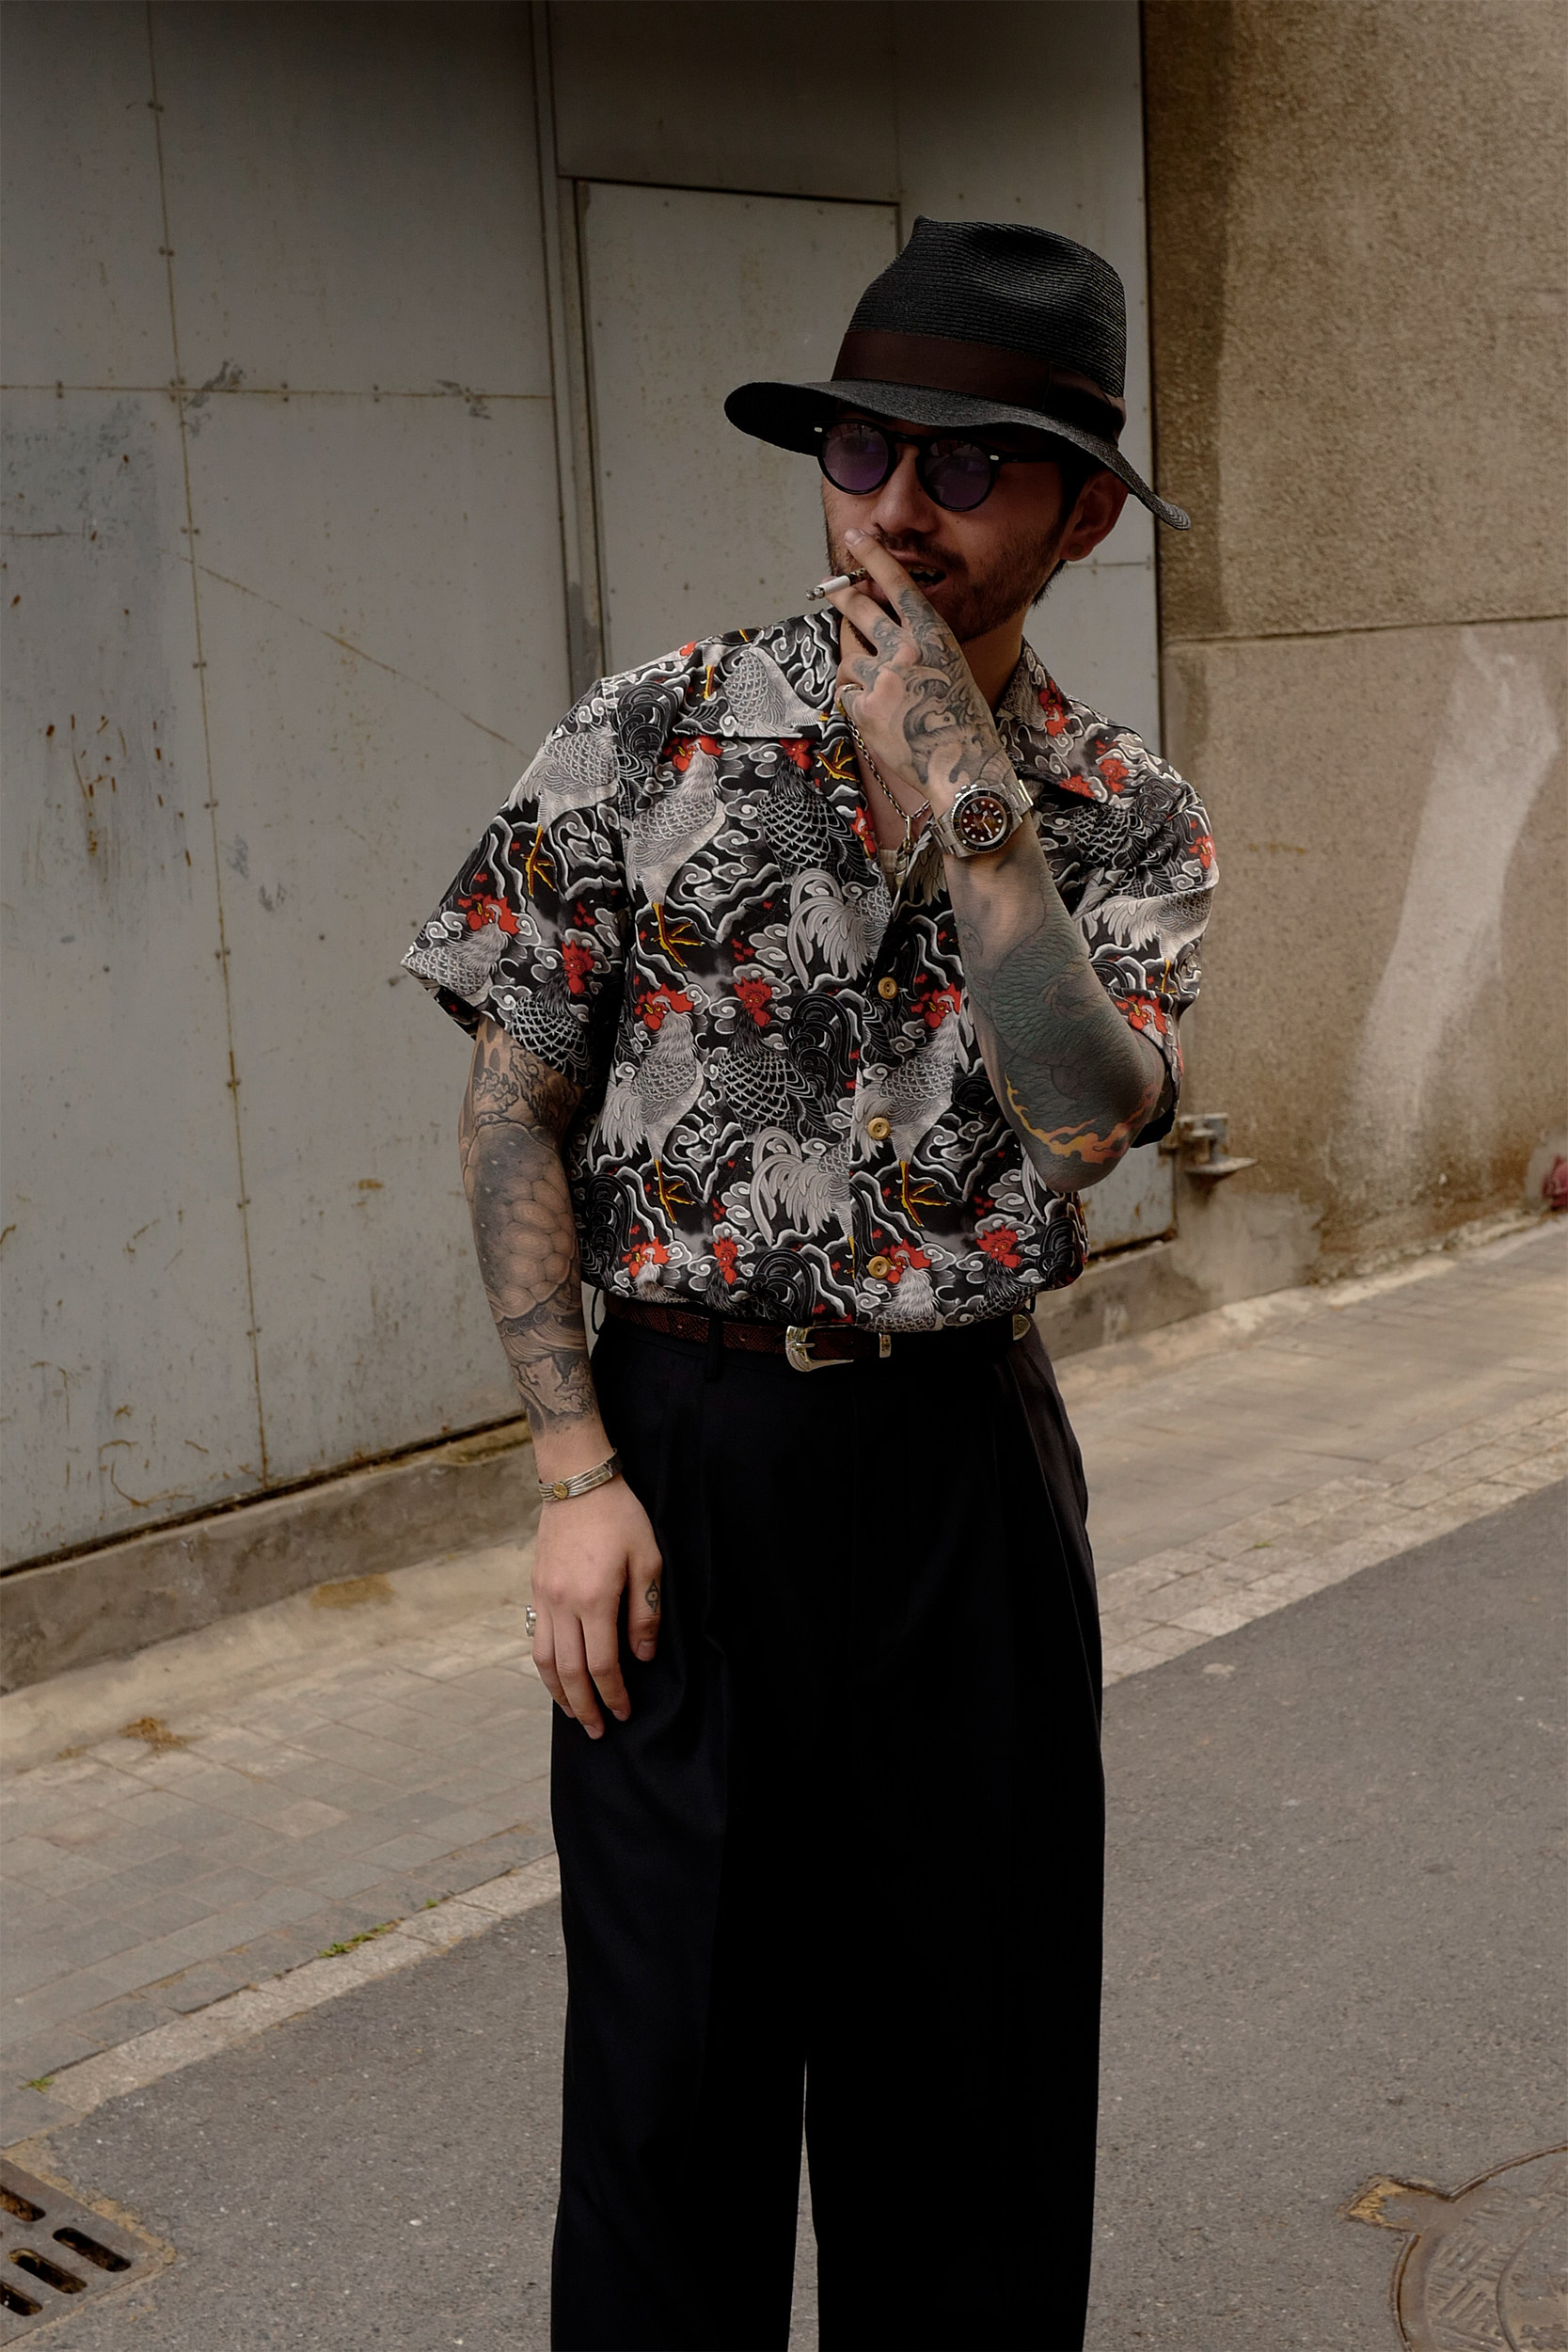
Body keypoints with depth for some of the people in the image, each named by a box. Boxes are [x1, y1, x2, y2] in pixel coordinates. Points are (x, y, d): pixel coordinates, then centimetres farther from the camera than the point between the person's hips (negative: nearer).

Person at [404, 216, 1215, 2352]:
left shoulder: (1126, 823, 0)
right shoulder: (641, 744, -4)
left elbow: (1090, 1112, -18)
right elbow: (511, 1116, -4)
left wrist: (963, 787, -20)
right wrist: (576, 1476, -9)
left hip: (961, 1465, 2)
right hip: (683, 1443, -1)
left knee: (965, 2033, 14)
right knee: (674, 2045, 8)